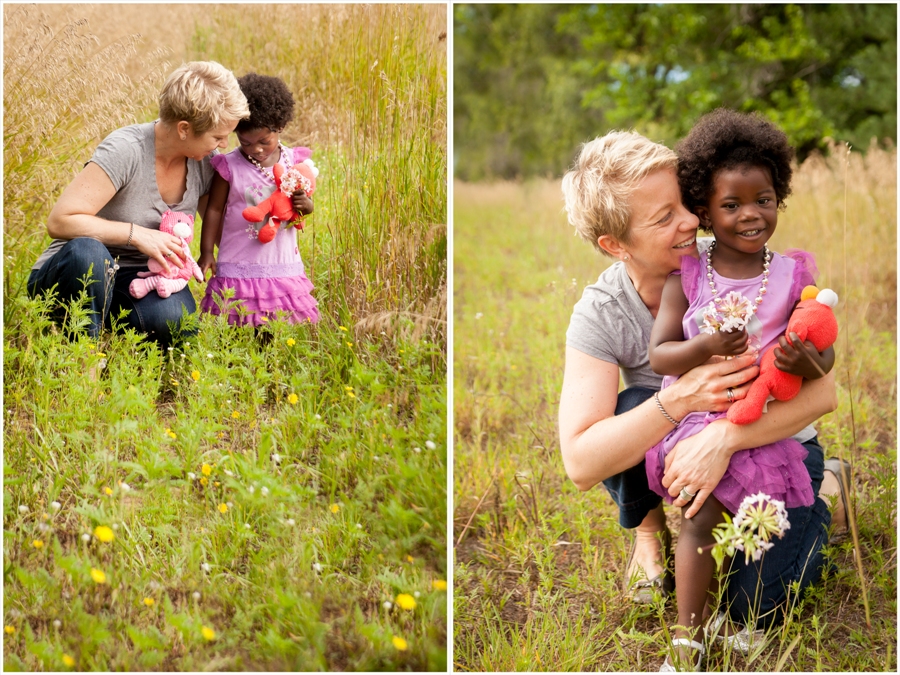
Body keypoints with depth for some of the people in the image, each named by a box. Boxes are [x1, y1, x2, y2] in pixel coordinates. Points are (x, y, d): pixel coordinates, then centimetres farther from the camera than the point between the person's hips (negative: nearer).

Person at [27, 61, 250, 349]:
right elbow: (60, 221, -25)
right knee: (87, 252, -41)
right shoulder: (125, 150, -23)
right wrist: (136, 234, -28)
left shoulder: (205, 164, -3)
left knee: (176, 321, -31)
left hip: (136, 281, 4)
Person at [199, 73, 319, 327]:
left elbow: (306, 203, 11)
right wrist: (206, 252, 0)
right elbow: (214, 209, 1)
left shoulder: (293, 162, 1)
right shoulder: (229, 166, -6)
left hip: (284, 266, 2)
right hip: (239, 268, -2)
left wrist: (305, 205, -13)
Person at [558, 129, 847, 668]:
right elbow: (581, 463, -29)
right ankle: (650, 528, 1)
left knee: (756, 604, -19)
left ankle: (822, 491, 14)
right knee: (628, 408, -32)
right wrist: (681, 398, -41)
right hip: (668, 446, 1)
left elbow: (822, 390, -28)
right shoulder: (600, 314, -20)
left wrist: (724, 436, -43)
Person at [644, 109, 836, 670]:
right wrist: (705, 347, -25)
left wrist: (804, 362, -25)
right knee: (703, 512, -17)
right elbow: (659, 354, -4)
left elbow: (825, 360, 0)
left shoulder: (794, 275, 0)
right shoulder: (686, 276, 0)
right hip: (696, 413, 0)